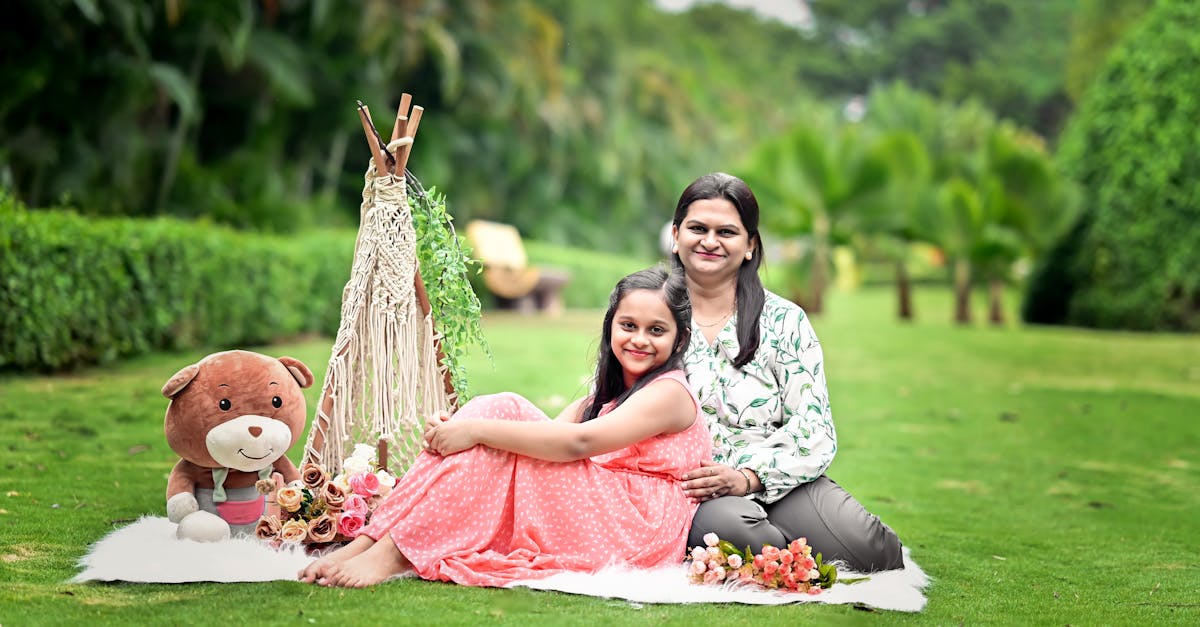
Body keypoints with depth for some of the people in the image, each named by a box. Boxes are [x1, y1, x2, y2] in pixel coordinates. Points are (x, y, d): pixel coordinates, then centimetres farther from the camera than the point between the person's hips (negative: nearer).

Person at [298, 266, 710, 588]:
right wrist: (465, 426, -14)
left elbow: (578, 443, -20)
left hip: (633, 530, -8)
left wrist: (478, 430, -25)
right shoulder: (608, 393, 23)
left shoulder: (670, 392, -5)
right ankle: (372, 539, -21)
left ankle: (397, 553, -30)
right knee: (499, 410, -10)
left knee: (500, 417, -19)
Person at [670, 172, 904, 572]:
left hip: (779, 485, 1)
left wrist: (748, 477, -16)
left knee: (865, 546, -28)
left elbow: (814, 431, 1)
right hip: (682, 491, -1)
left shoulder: (784, 321, 8)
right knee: (730, 525, -37)